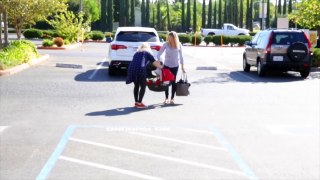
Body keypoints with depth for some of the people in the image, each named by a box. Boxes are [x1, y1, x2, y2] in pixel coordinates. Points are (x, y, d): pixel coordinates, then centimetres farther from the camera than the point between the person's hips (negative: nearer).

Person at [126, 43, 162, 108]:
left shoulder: (136, 53, 30)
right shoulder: (147, 53, 17)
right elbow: (155, 63, 15)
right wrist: (161, 67, 30)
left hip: (131, 68, 5)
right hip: (140, 69, -5)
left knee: (136, 85, 21)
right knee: (143, 86, 9)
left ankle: (136, 102, 23)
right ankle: (139, 103, 5)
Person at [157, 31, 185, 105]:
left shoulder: (179, 45, -5)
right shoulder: (166, 44, -10)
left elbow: (181, 56, 4)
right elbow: (159, 54, -10)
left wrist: (182, 66, 6)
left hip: (175, 66, 1)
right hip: (166, 65, 0)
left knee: (173, 82, 2)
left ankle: (172, 98, 12)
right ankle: (166, 98, 12)